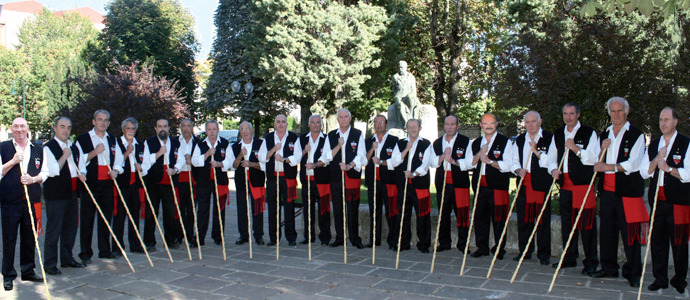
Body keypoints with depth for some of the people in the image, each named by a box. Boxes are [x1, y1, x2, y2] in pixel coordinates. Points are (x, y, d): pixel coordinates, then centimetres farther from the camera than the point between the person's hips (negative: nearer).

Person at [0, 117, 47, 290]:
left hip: (32, 200, 3)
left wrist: (33, 179, -7)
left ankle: (28, 271, 21)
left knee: (30, 237, 9)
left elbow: (44, 173, 12)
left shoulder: (38, 149, 12)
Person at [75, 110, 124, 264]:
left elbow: (118, 157, 18)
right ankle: (86, 253, 7)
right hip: (90, 183, -4)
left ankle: (105, 251, 19)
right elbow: (79, 160, -7)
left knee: (106, 217, 9)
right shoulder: (83, 139, 0)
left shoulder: (112, 139, 15)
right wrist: (95, 152, -18)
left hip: (107, 183, 5)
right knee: (87, 218, -1)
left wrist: (116, 170, -1)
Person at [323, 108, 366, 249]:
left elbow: (361, 156, -4)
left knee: (353, 209, -2)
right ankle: (339, 238, 16)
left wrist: (349, 165, -18)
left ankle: (354, 238, 8)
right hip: (335, 176, 3)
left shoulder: (358, 134, 4)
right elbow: (327, 156, 5)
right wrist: (339, 146, -8)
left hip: (352, 176, -3)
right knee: (337, 209, 6)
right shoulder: (331, 135, 11)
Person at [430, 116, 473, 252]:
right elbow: (433, 163, 8)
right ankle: (444, 243, 18)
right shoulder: (437, 143, 15)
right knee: (443, 214, 7)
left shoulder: (465, 141, 4)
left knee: (462, 214, -4)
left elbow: (470, 163, -4)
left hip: (460, 183, -3)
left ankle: (462, 244, 6)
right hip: (442, 183, 3)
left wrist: (454, 161, -15)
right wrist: (443, 156, -8)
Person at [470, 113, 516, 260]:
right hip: (480, 185, 5)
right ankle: (482, 247, 19)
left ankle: (499, 249, 11)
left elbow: (508, 165, -8)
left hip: (497, 186, -4)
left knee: (498, 218, -1)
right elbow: (470, 163, 8)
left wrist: (490, 161, -16)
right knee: (480, 217, 8)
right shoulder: (476, 143, 15)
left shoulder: (505, 142, 0)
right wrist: (480, 153, -7)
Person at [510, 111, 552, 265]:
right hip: (524, 183, 4)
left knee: (542, 219, -2)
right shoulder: (519, 140, 15)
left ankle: (544, 254, 8)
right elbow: (515, 160, 17)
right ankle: (525, 251, 18)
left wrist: (536, 151, -16)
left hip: (542, 184, -4)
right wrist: (518, 170, -2)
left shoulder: (549, 138, 0)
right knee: (523, 218, 7)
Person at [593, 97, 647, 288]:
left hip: (628, 191, -5)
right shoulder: (604, 135, 16)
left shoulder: (636, 135, -1)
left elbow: (633, 164, -12)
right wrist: (601, 150, 2)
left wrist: (610, 167, -21)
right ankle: (609, 268, 20)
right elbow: (597, 162, 21)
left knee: (630, 233, -3)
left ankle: (633, 273, 5)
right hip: (607, 190, 6)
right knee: (607, 231, 9)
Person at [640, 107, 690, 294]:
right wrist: (657, 158, -5)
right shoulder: (653, 145, 13)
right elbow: (644, 172, 7)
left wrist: (668, 168, -16)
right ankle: (660, 279, 18)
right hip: (657, 200, 5)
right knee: (657, 240, 8)